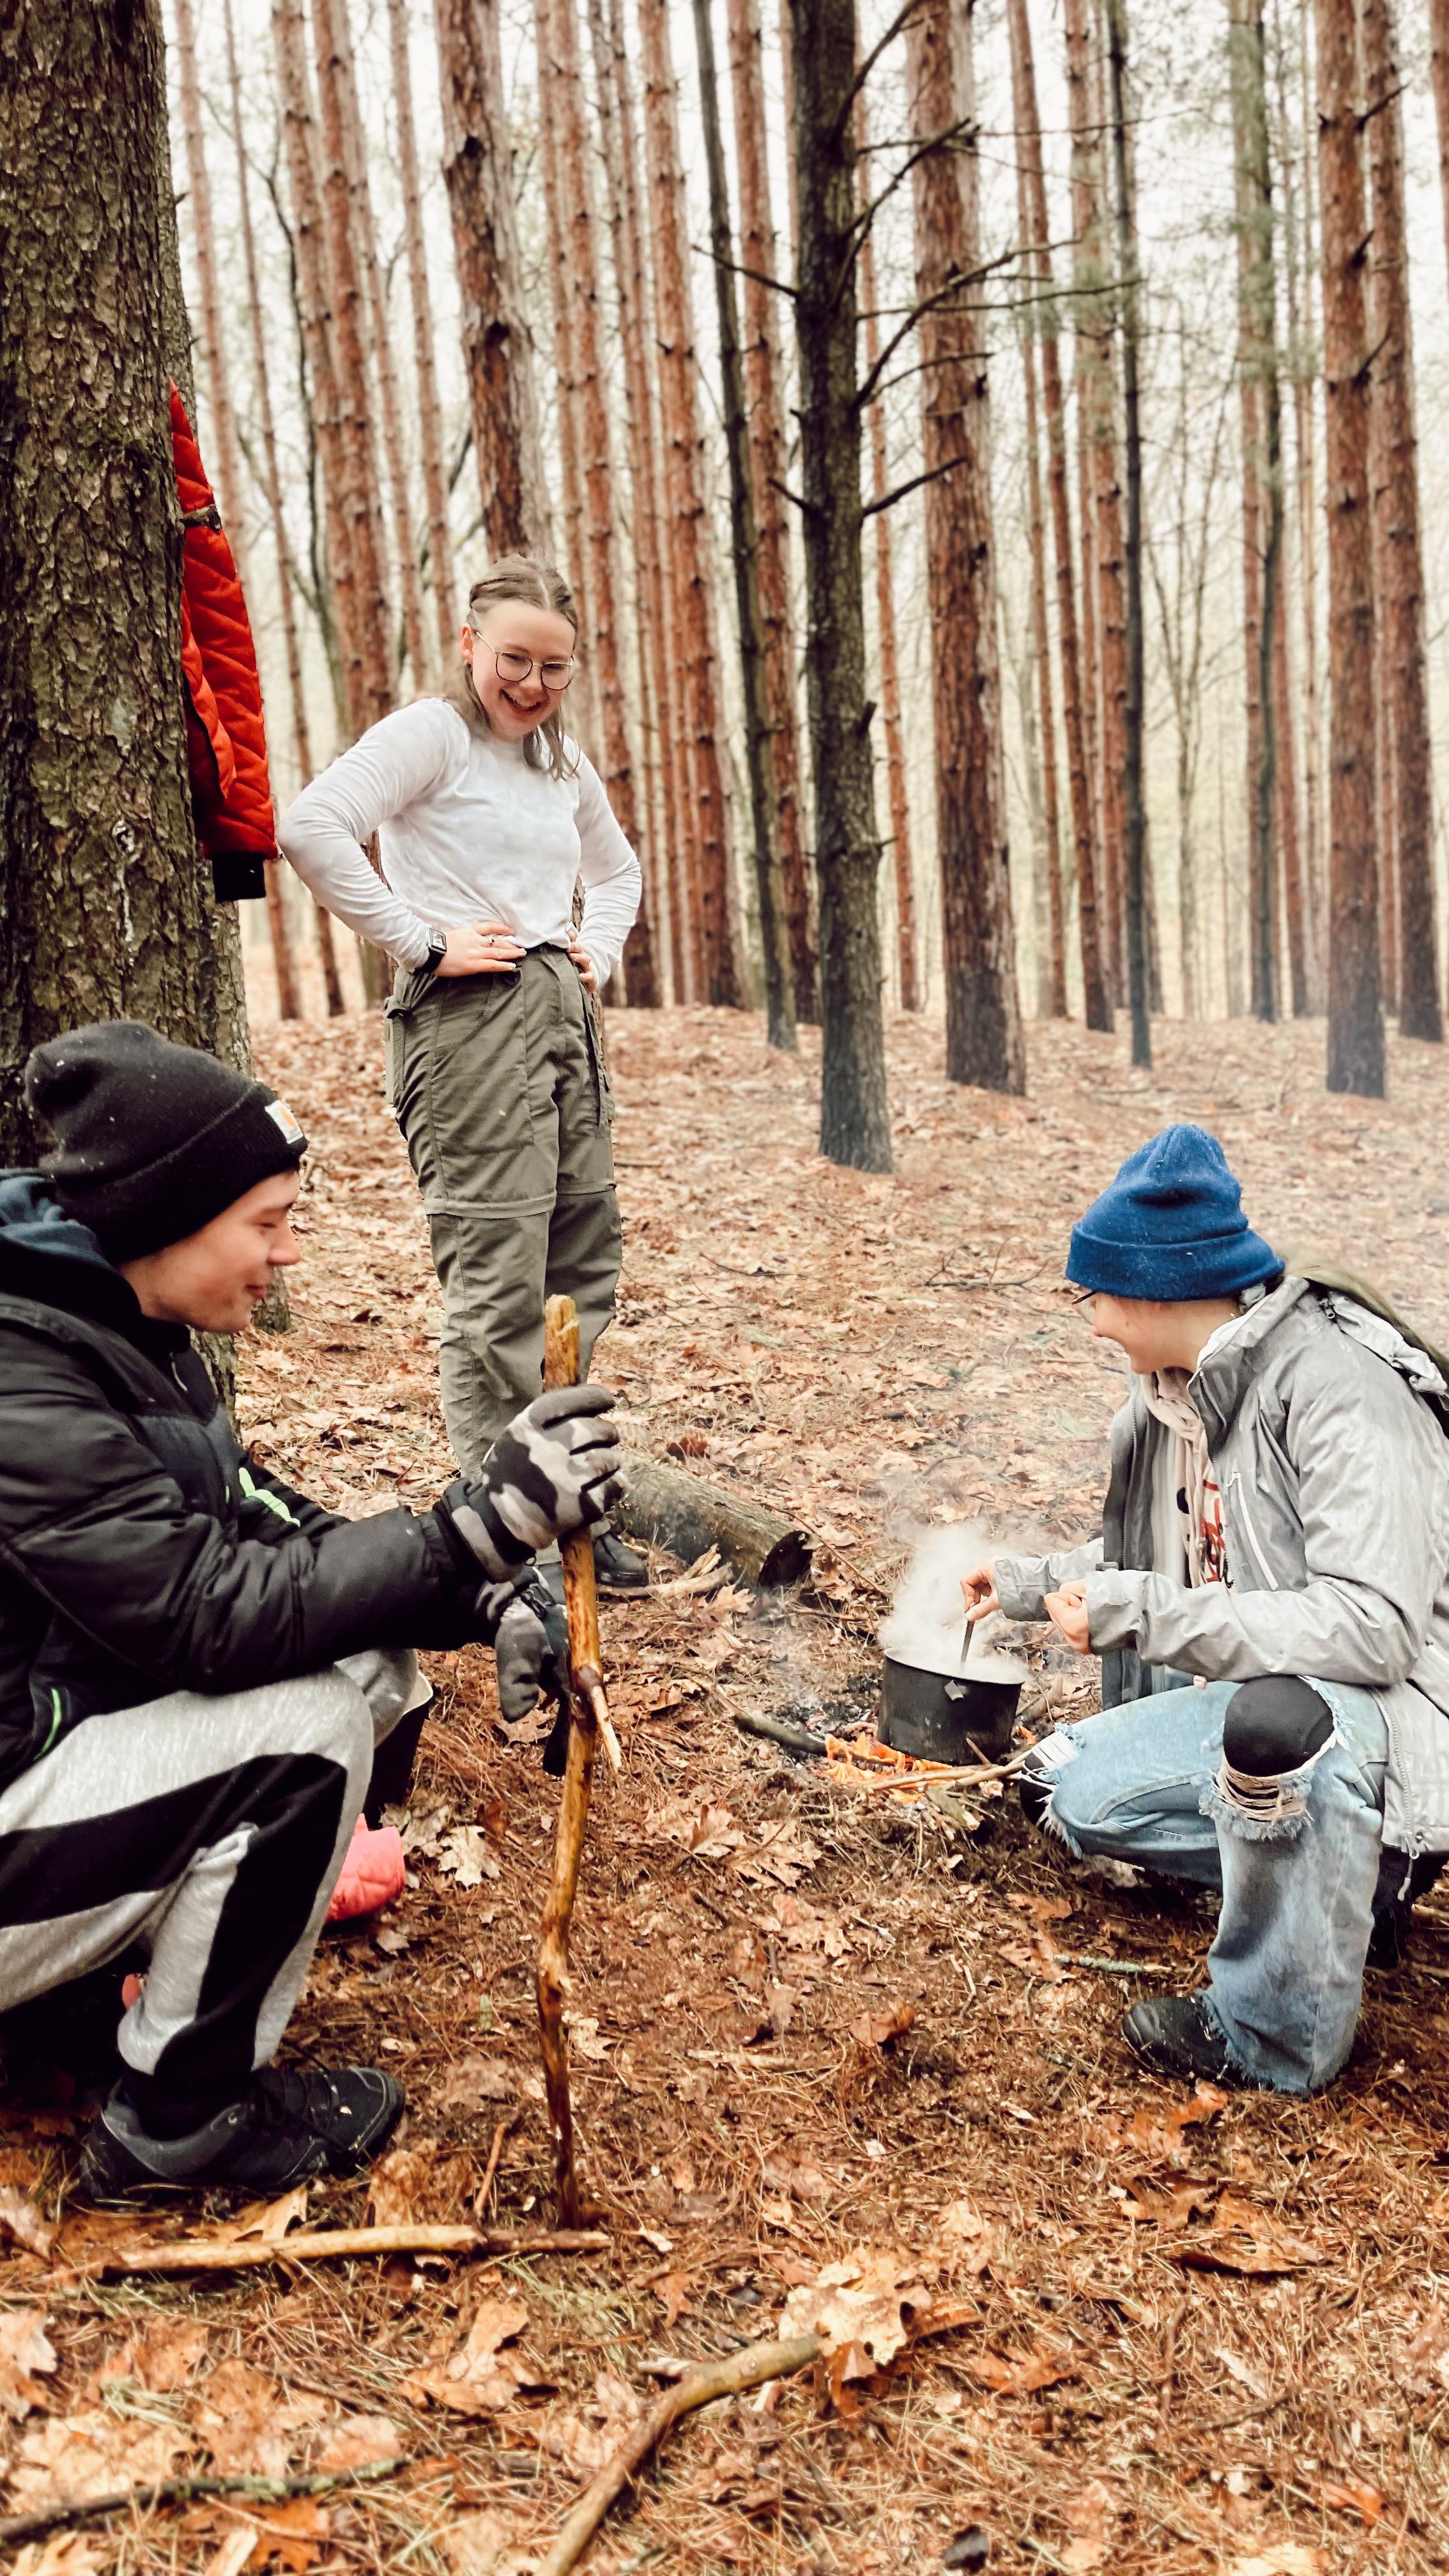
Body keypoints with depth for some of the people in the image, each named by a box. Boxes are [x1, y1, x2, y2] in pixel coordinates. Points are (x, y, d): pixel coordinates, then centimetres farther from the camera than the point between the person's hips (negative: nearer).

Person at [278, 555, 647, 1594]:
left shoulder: (564, 761, 18)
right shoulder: (431, 734, -6)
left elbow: (617, 866, 36)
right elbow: (312, 826, -22)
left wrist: (600, 953, 17)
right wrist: (423, 943, -18)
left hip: (562, 1010, 9)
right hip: (469, 1015, -8)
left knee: (583, 1260, 10)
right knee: (497, 1280, -9)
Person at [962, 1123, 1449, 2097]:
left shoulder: (1338, 1390, -24)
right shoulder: (1176, 1394, 5)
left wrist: (1138, 1612, -30)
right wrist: (1030, 1583, 22)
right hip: (1247, 1694, 10)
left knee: (1280, 1717, -41)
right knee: (1070, 1788, 0)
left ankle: (1277, 2034, -17)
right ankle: (1341, 1877, 9)